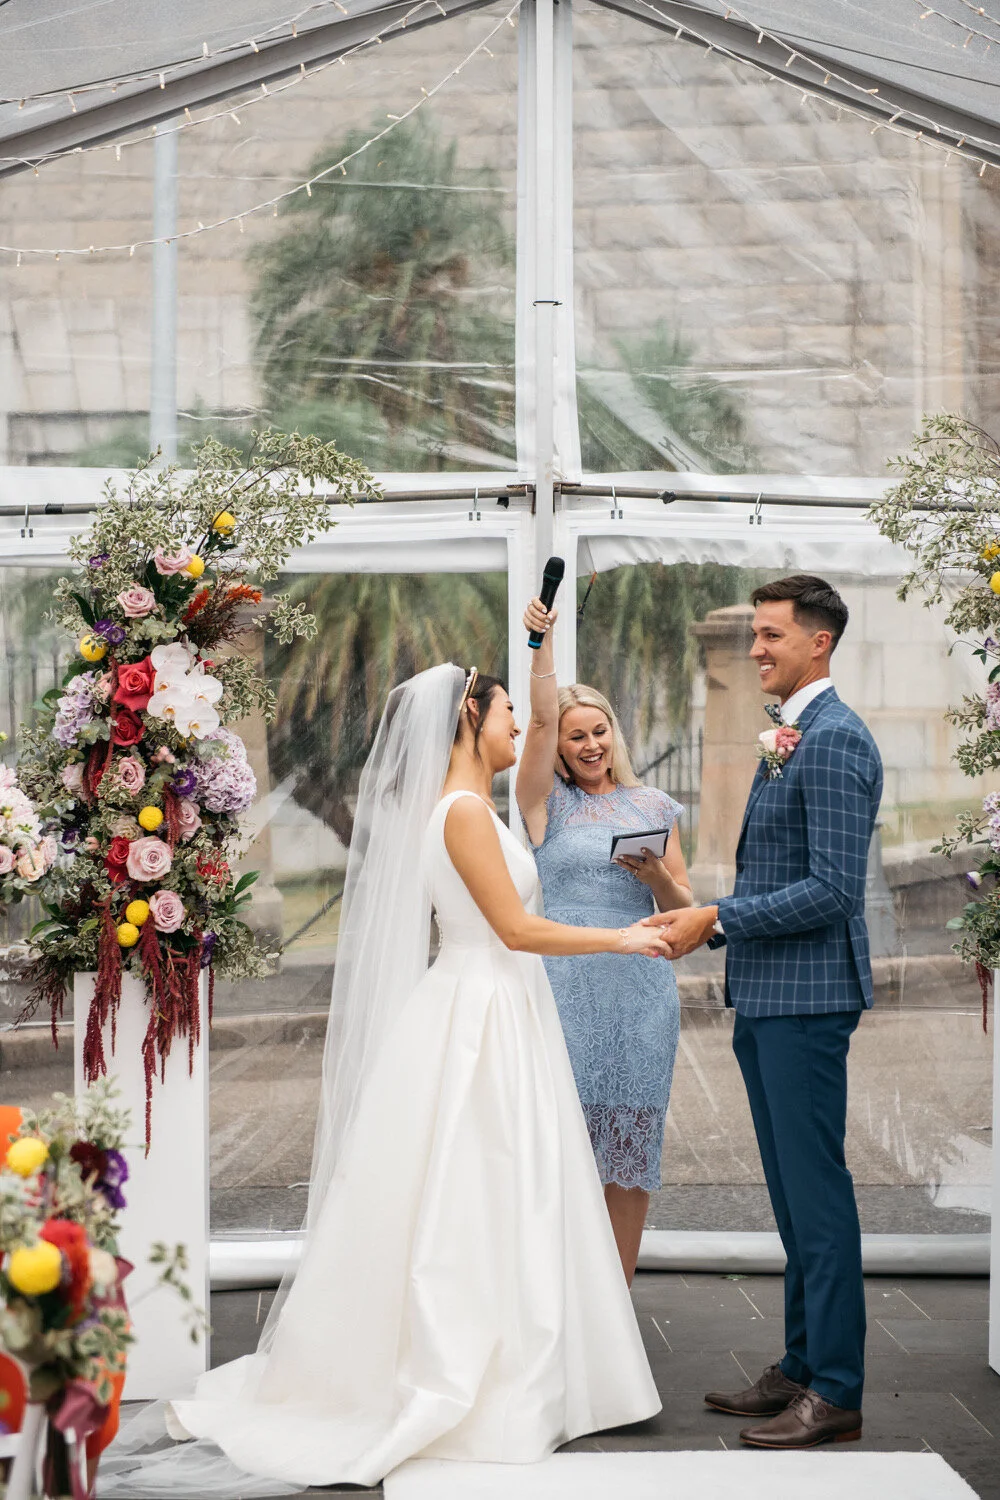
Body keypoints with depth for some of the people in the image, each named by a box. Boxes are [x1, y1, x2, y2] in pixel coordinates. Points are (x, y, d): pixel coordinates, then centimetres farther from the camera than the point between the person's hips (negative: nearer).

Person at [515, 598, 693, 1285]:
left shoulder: (653, 806, 13)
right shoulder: (548, 800, 7)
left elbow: (684, 907, 14)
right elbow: (541, 718, -9)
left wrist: (659, 878, -8)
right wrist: (542, 642, -22)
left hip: (641, 981, 2)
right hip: (565, 981, -2)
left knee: (630, 1143, 2)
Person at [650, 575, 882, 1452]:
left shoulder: (836, 740, -15)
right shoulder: (788, 737, 16)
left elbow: (834, 888, -21)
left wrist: (717, 919, -18)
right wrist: (707, 923, 11)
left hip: (807, 999, -10)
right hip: (766, 997, 10)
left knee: (817, 1192, -5)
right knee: (792, 1192, 15)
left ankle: (835, 1393, 2)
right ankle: (802, 1367, 24)